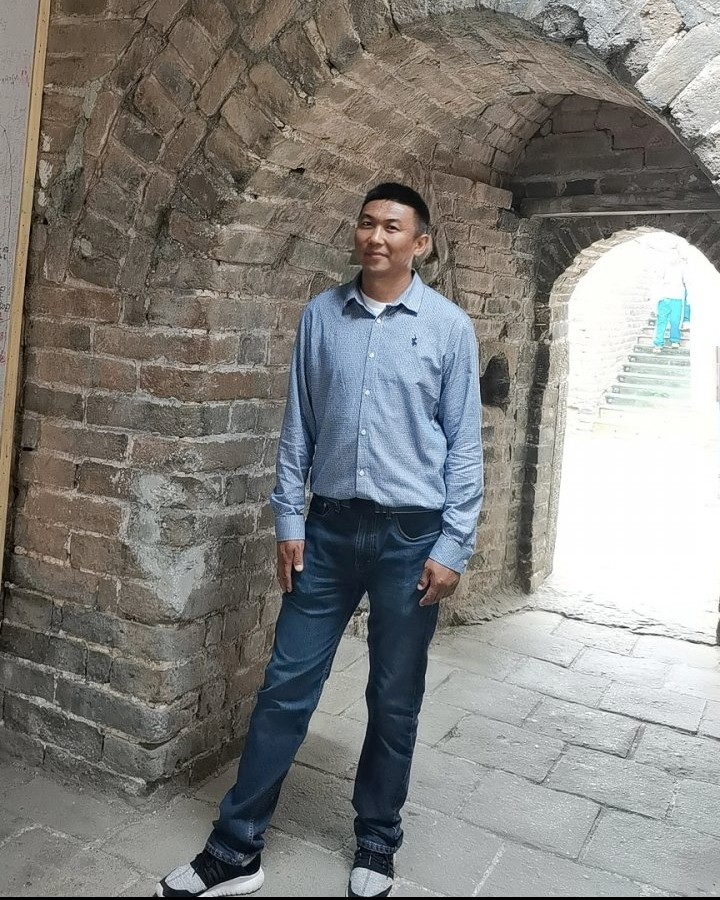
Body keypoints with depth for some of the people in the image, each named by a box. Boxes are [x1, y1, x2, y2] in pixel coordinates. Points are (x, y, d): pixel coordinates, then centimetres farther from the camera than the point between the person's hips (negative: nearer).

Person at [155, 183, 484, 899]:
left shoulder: (449, 326, -2)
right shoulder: (320, 316, 4)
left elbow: (464, 444, -2)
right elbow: (297, 427, 6)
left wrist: (452, 548, -6)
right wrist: (288, 522, 3)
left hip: (411, 535, -1)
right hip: (330, 528, 2)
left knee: (394, 702, 10)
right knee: (286, 685, 7)